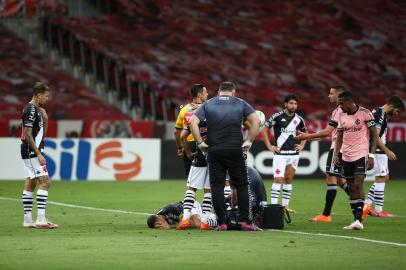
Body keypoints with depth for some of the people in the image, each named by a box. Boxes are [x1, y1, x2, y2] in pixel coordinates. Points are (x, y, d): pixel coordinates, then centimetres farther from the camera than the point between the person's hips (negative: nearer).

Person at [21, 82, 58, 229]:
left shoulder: (35, 109, 15)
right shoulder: (31, 110, -15)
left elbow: (42, 132, 23)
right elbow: (28, 134, -20)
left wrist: (44, 117, 8)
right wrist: (39, 154, -20)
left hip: (32, 153, 10)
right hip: (32, 152, -10)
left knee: (30, 184, 9)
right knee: (45, 182, -12)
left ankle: (27, 220, 10)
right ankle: (40, 219, -17)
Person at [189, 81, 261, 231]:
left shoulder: (208, 104, 10)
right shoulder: (240, 103, 9)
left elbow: (193, 122, -2)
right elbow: (256, 120, -3)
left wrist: (200, 142, 1)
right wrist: (249, 141, 1)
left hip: (214, 151, 1)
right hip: (235, 150, -1)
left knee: (216, 186, 5)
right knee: (241, 185, 7)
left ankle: (221, 223, 1)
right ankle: (246, 222, 2)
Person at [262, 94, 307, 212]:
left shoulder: (299, 119, 8)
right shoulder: (277, 116, -6)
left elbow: (305, 132, 26)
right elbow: (264, 129, -2)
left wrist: (302, 145, 12)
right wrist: (269, 146, -6)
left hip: (294, 153, 5)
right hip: (280, 154, -5)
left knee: (289, 179, 8)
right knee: (278, 179, -12)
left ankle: (285, 205, 14)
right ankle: (273, 205, -14)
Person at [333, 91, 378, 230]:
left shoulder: (365, 113, -7)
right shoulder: (342, 116, 10)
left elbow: (374, 135, -5)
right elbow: (339, 137, 14)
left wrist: (371, 155, -13)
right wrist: (336, 154, 0)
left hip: (361, 155, -6)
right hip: (346, 156, 6)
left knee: (358, 184, -16)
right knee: (351, 188, 6)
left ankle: (359, 220, -18)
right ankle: (356, 221, 11)